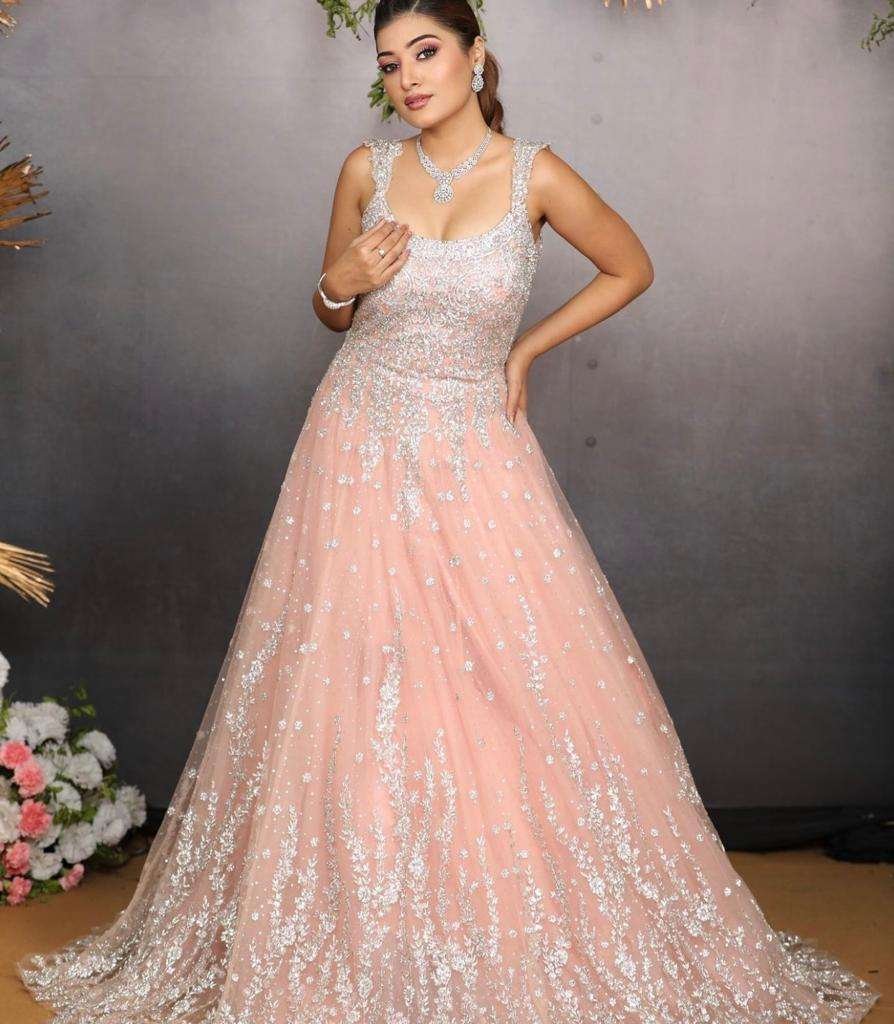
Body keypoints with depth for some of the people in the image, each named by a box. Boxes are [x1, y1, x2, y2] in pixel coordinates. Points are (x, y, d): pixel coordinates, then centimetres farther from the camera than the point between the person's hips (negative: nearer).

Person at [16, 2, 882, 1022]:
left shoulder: (536, 175, -4)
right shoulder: (368, 168, 2)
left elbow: (630, 269, 10)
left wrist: (525, 348, 4)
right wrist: (342, 282, -9)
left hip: (477, 458, -1)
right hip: (360, 449, 2)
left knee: (527, 693, -1)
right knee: (345, 695, 4)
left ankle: (556, 935, 19)